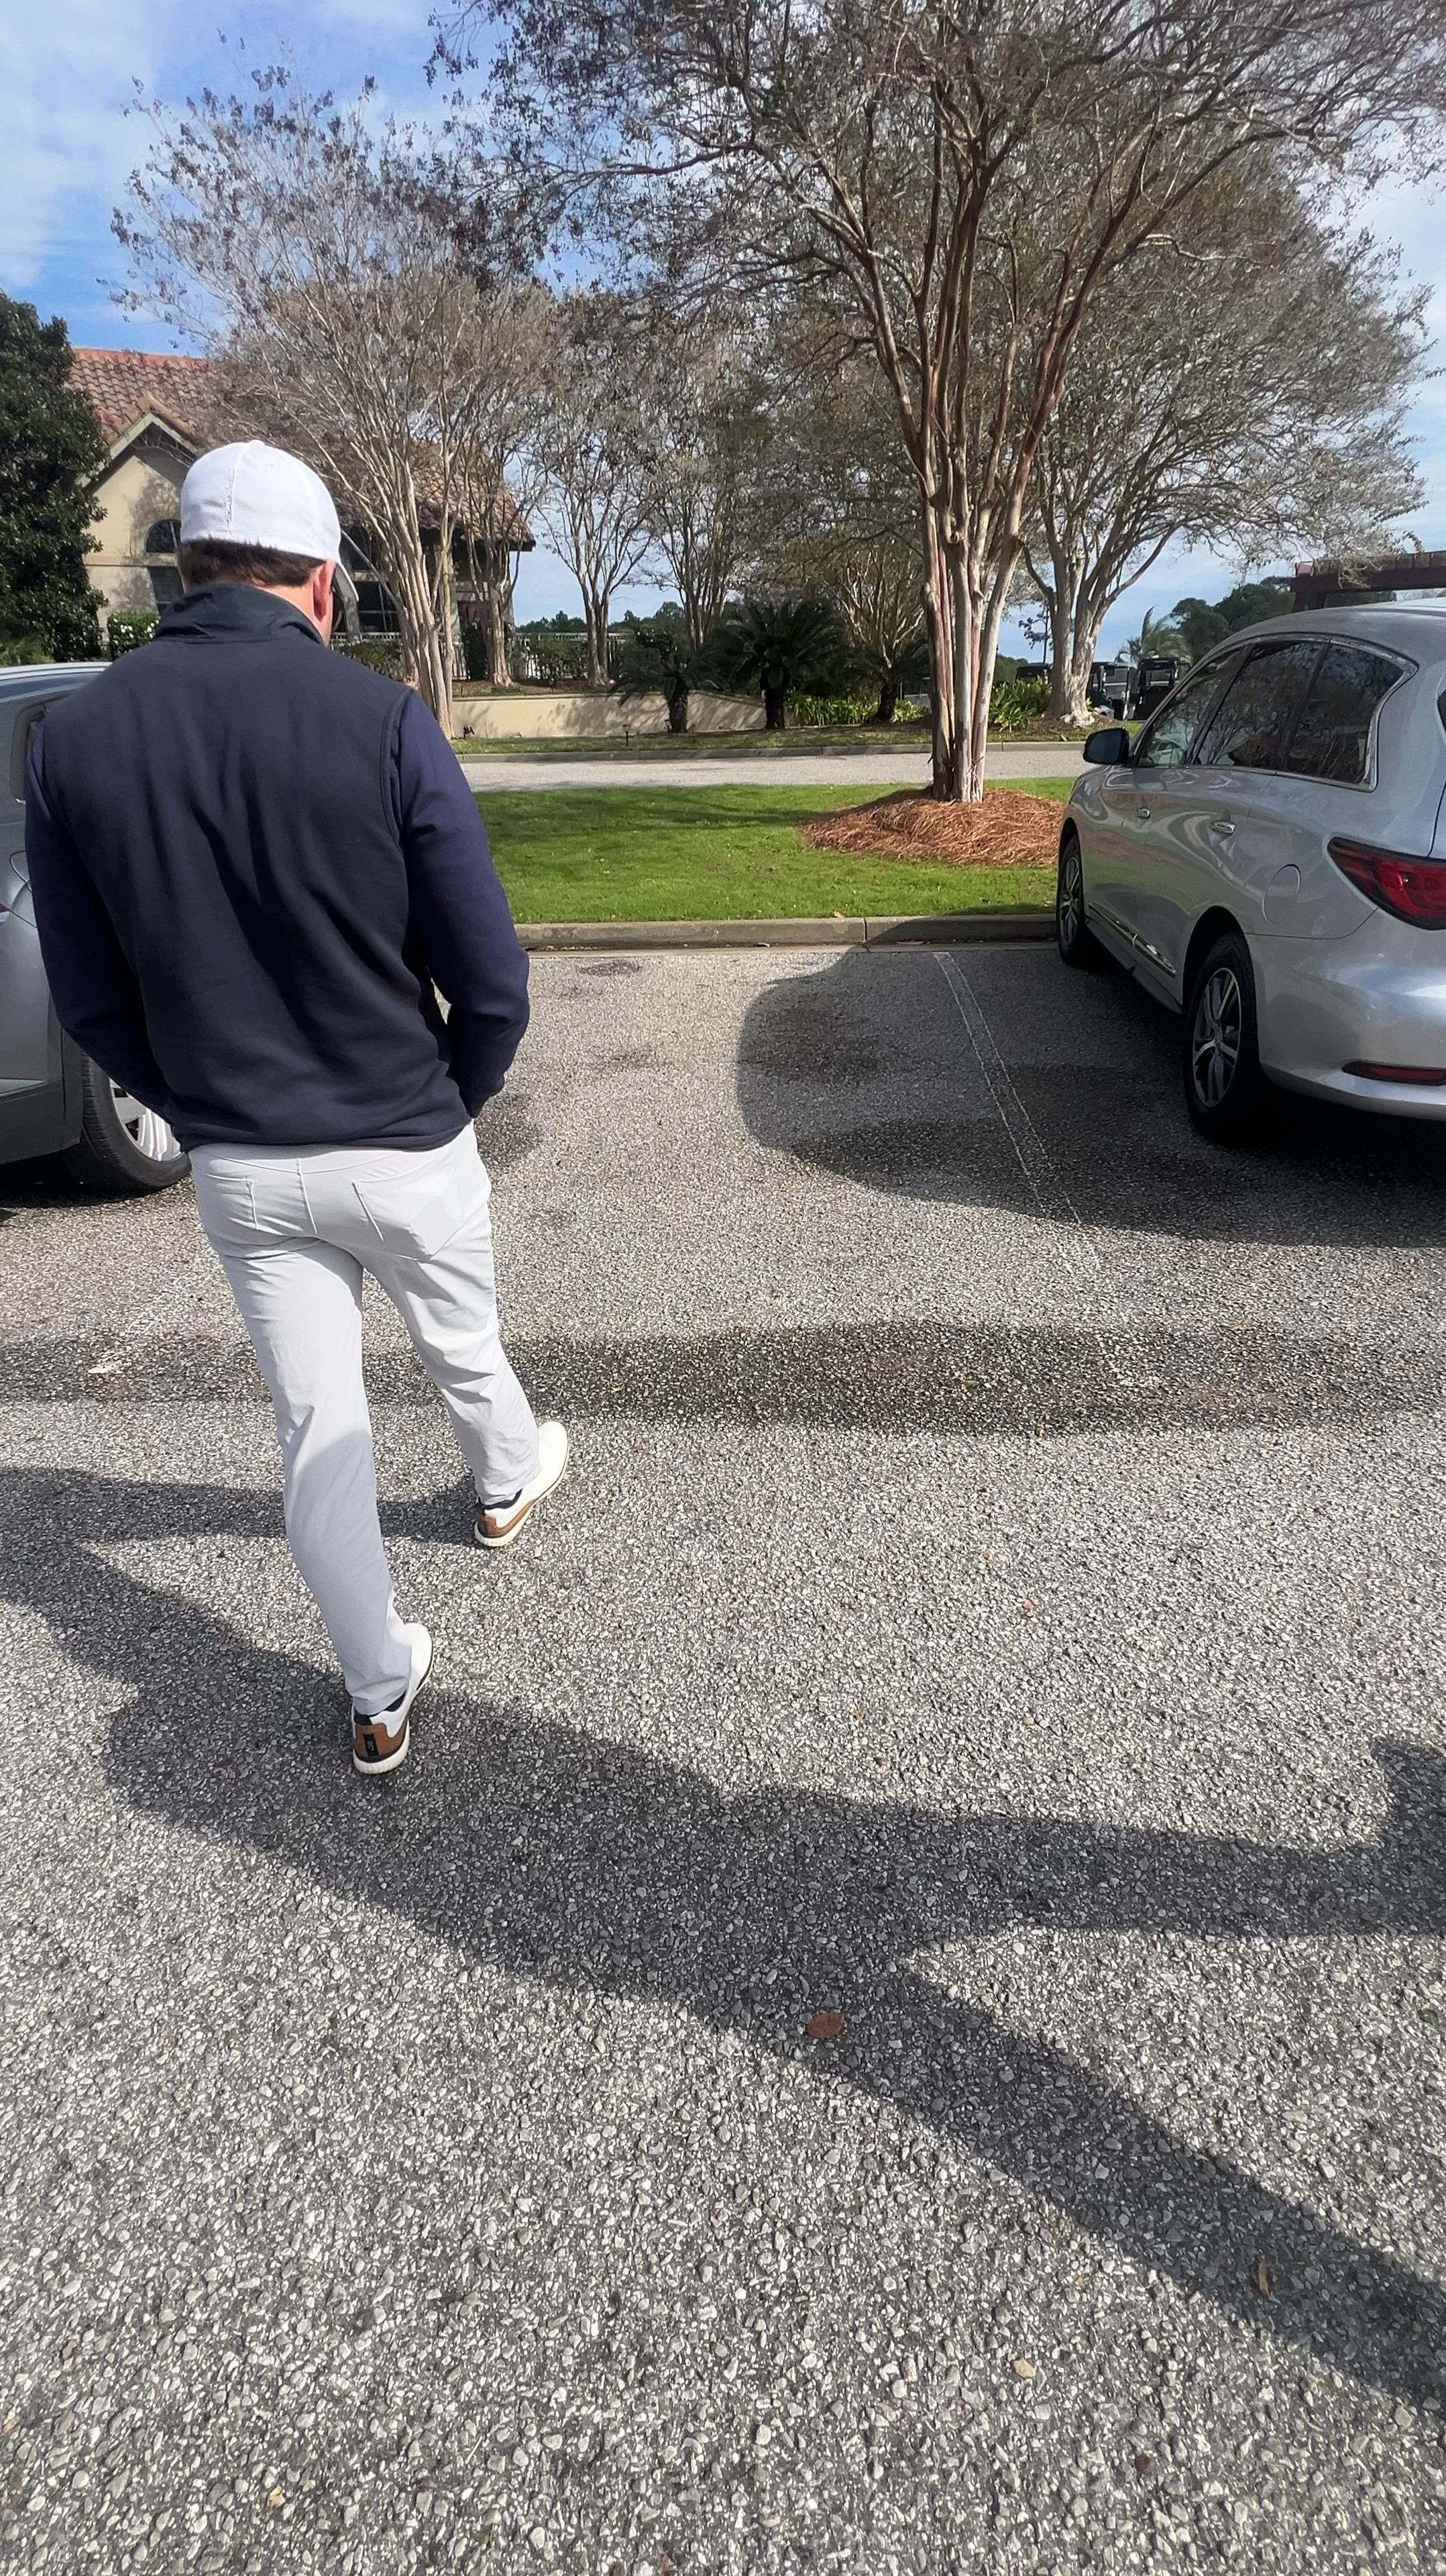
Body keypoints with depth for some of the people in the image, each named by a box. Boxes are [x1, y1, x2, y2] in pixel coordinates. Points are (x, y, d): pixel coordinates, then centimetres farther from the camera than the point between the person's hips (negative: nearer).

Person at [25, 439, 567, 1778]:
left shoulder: (73, 737, -5)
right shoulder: (382, 722, -15)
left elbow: (91, 1002, 0)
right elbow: (492, 982, -14)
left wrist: (202, 1111, 13)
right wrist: (454, 1100, 4)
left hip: (236, 1165, 2)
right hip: (403, 1146, -2)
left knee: (316, 1422, 13)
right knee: (458, 1344, 26)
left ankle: (380, 1698, 25)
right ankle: (507, 1480, 56)